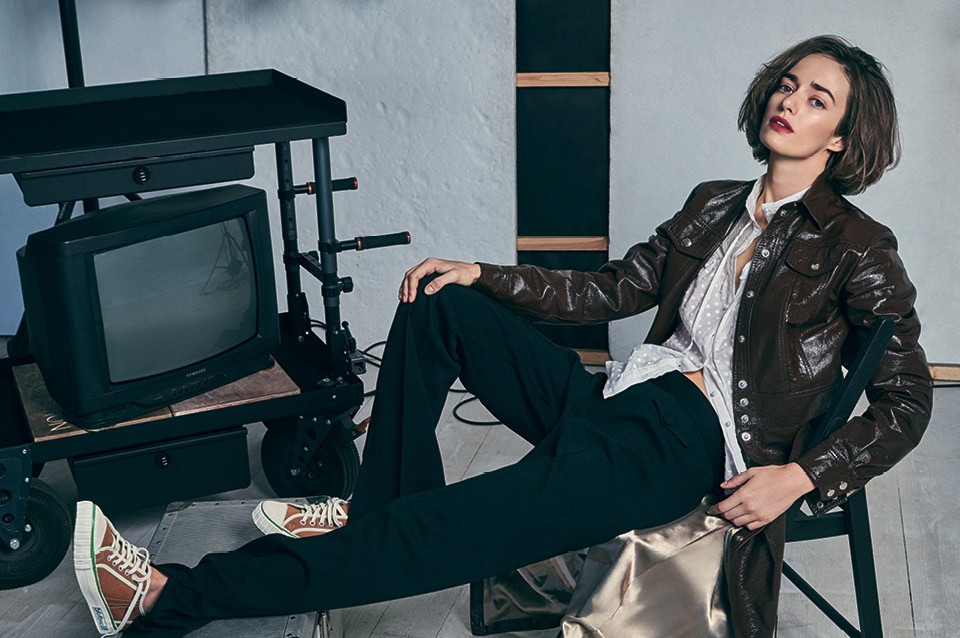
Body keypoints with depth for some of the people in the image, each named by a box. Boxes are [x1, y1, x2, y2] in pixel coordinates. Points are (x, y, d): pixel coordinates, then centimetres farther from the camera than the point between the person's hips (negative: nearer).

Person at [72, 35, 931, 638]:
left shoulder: (856, 248, -1)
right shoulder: (715, 205, 18)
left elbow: (908, 400, -2)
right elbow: (610, 290, 17)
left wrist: (802, 476, -16)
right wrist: (479, 274, 7)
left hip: (687, 443, -7)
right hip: (613, 401, 7)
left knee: (440, 535, -22)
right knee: (439, 304, -5)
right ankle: (381, 510, 0)